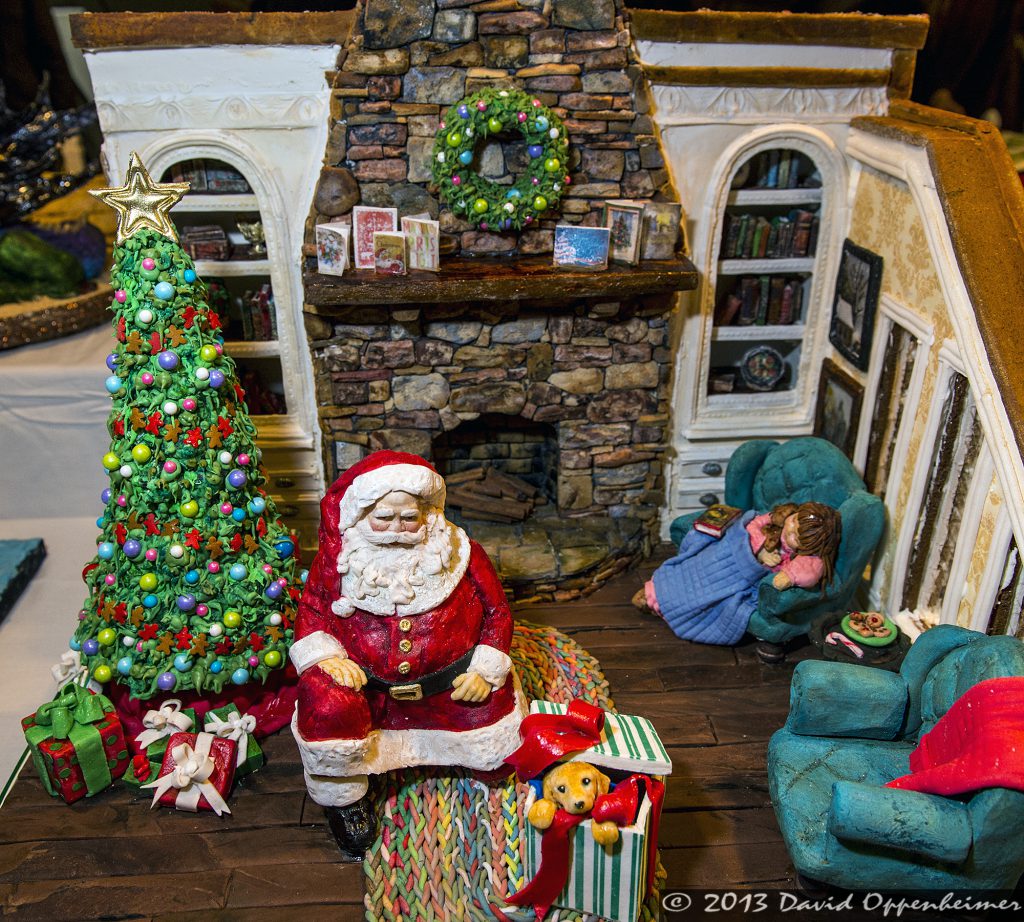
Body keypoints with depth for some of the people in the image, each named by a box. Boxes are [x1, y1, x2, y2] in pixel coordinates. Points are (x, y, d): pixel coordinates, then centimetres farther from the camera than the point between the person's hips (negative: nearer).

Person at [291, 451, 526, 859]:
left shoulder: (461, 553, -1)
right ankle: (343, 798, 0)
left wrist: (484, 671, -7)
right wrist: (327, 656, -14)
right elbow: (312, 612, 6)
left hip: (448, 686, 1)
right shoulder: (338, 557, -1)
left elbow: (497, 611, 5)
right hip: (364, 684, 0)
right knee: (325, 708, -32)